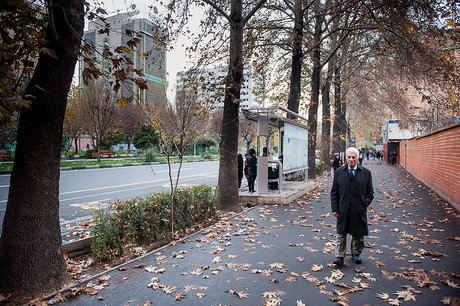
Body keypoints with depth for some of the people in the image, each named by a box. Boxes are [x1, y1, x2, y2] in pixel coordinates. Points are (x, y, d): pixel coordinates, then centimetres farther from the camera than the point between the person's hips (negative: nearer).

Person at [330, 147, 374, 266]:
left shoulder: (366, 173, 3)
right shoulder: (339, 172, 3)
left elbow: (370, 192, 8)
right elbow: (334, 192, 4)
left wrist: (365, 204, -6)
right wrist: (334, 208, -2)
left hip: (359, 211, 1)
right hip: (343, 210, 0)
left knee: (358, 234, 13)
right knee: (341, 233, 5)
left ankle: (356, 254, 32)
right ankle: (339, 256, 13)